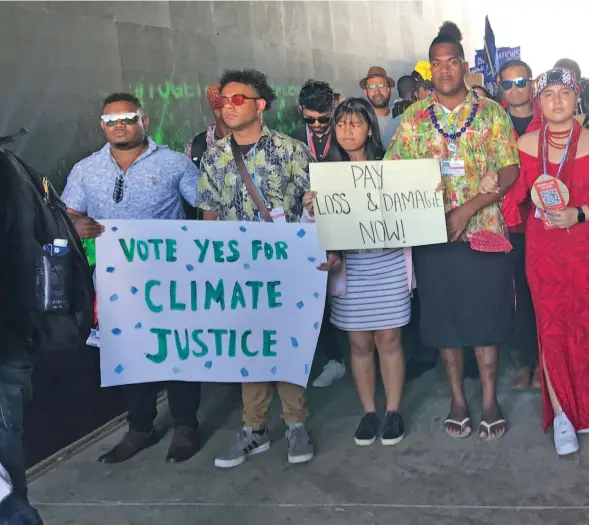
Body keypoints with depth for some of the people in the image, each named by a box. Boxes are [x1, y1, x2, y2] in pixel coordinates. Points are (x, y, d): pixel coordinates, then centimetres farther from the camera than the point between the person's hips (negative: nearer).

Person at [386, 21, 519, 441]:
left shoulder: (491, 112, 1)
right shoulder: (414, 117, 5)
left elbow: (510, 171, -4)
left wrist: (469, 208, -16)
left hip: (484, 229, -1)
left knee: (487, 314, 5)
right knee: (444, 316, 8)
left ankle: (490, 399, 19)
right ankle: (457, 398, 22)